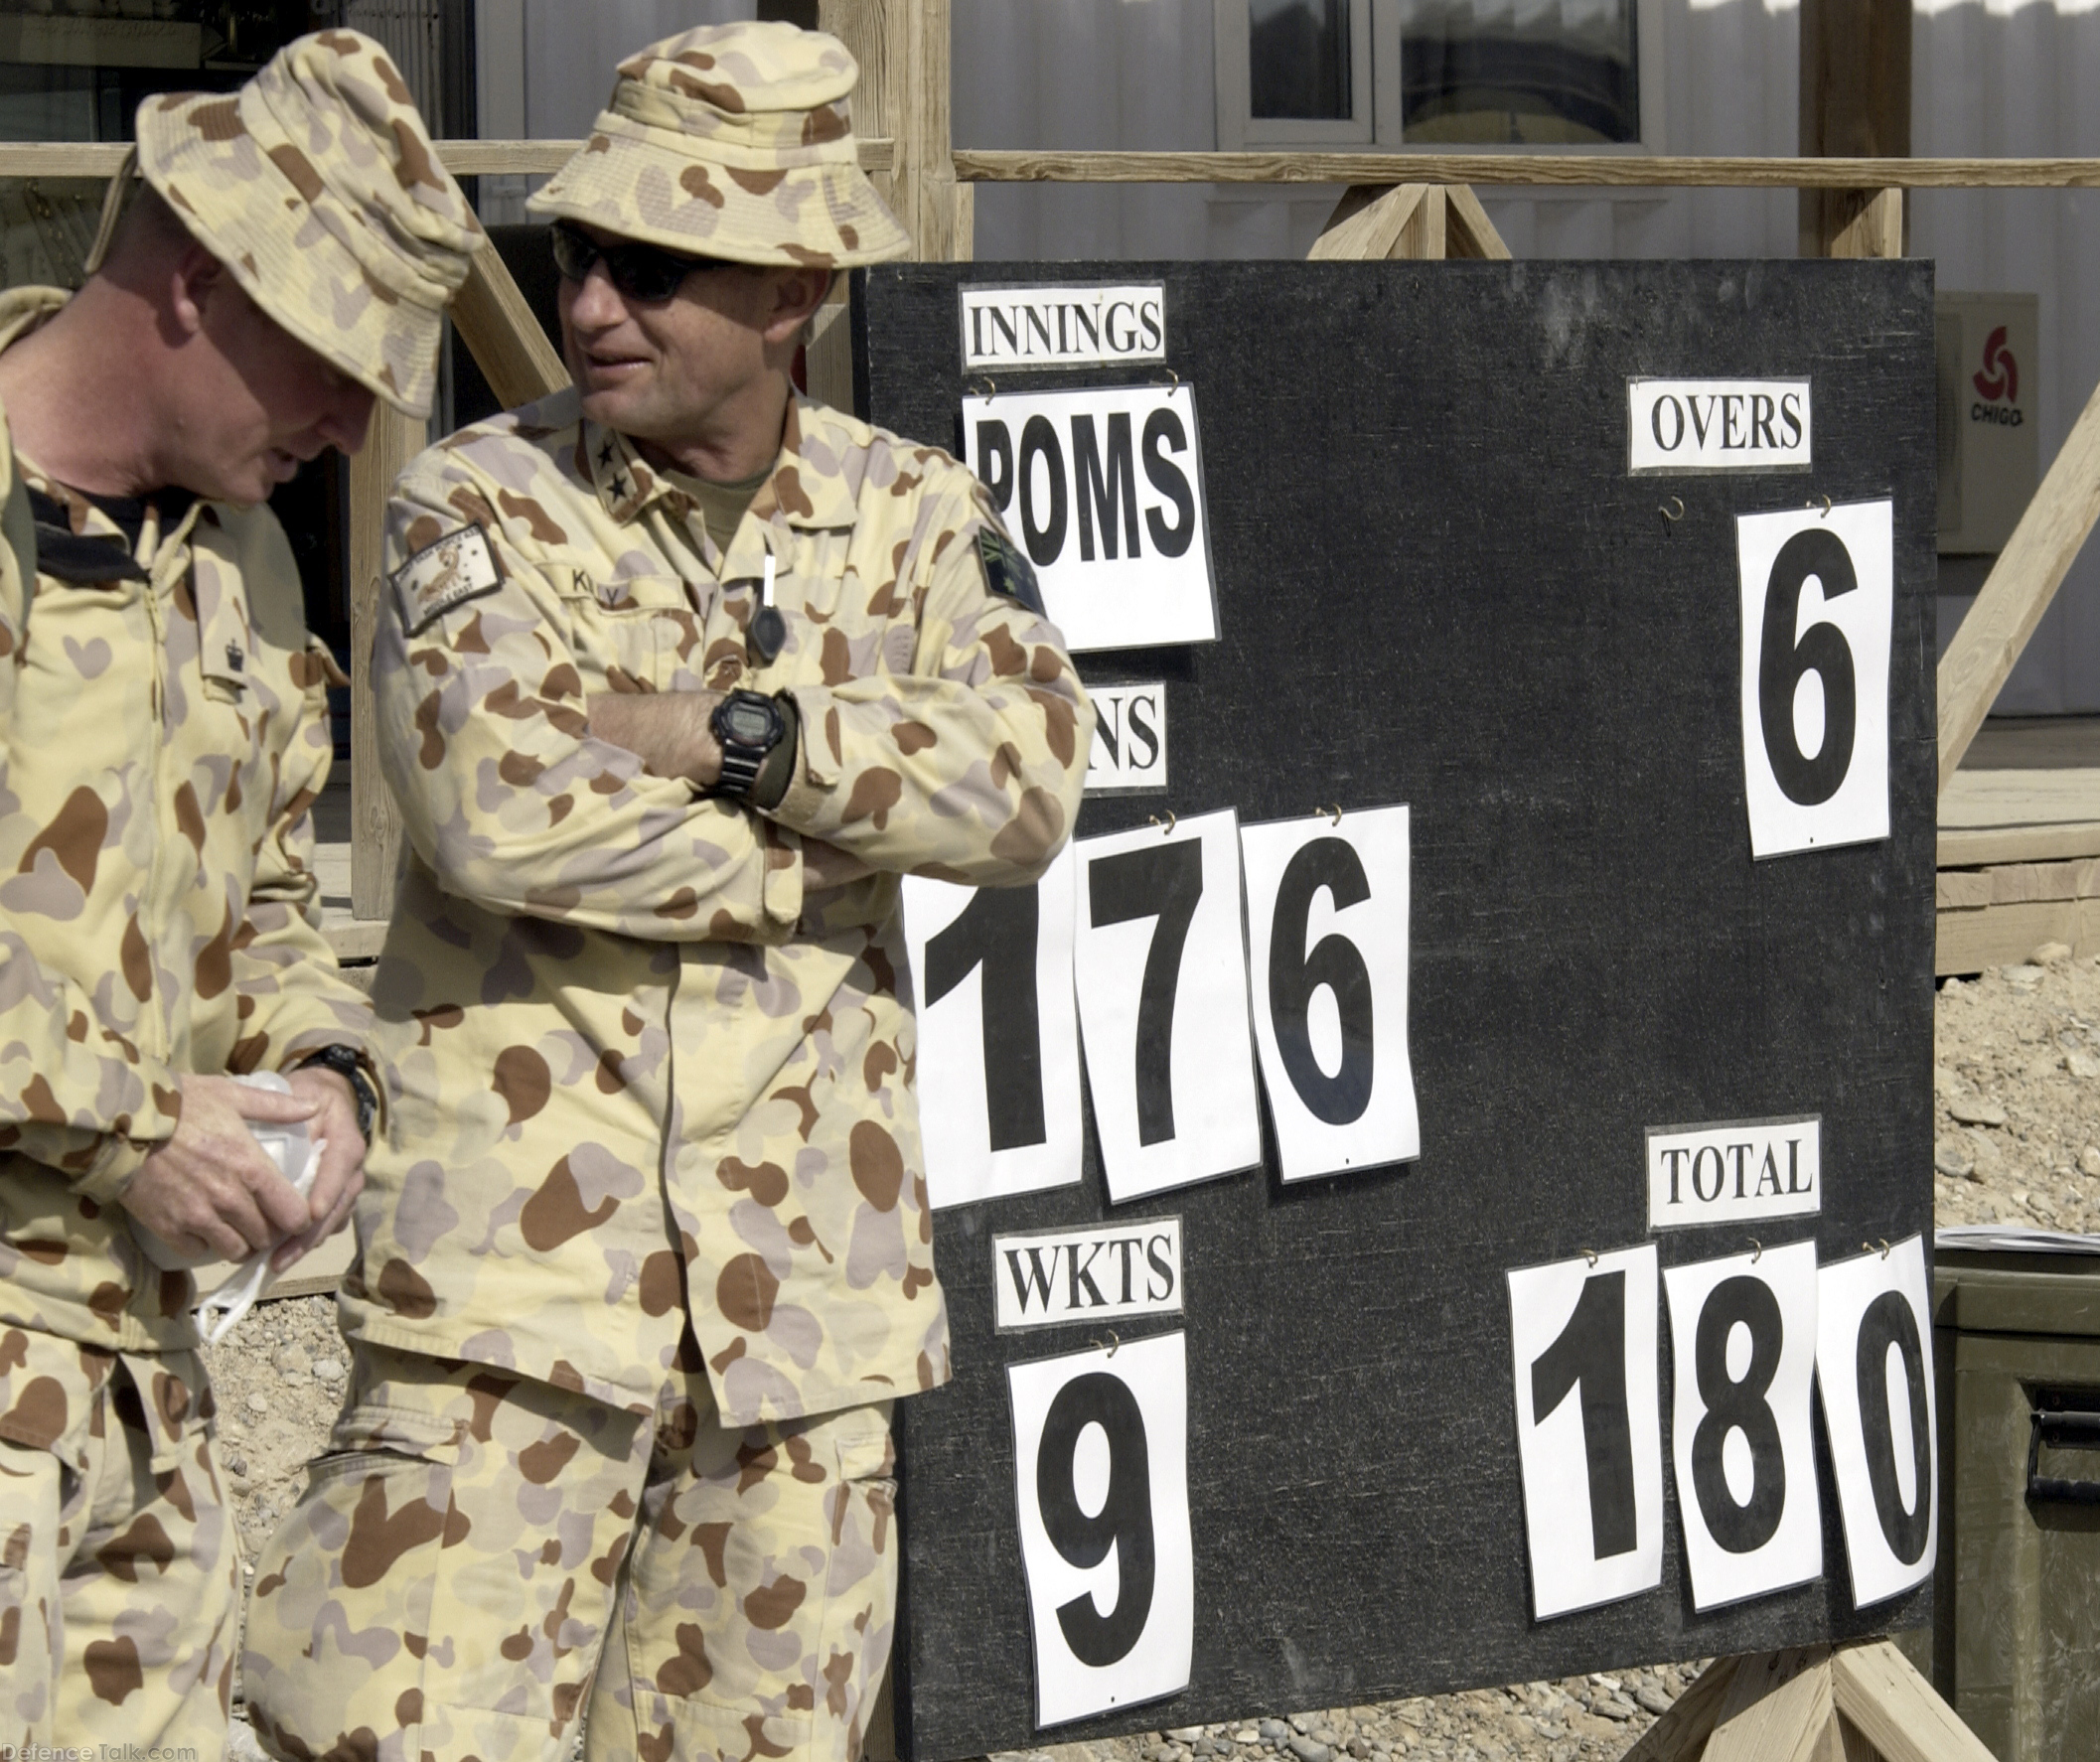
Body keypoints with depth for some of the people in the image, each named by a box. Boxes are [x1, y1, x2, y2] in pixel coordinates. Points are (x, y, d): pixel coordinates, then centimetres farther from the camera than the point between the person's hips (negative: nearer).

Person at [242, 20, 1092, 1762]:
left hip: (803, 1262, 3)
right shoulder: (480, 504, -3)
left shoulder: (913, 513, 7)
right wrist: (831, 842, -10)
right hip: (519, 1231, -3)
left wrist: (733, 737, -16)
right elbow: (502, 809, -19)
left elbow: (1031, 780, -9)